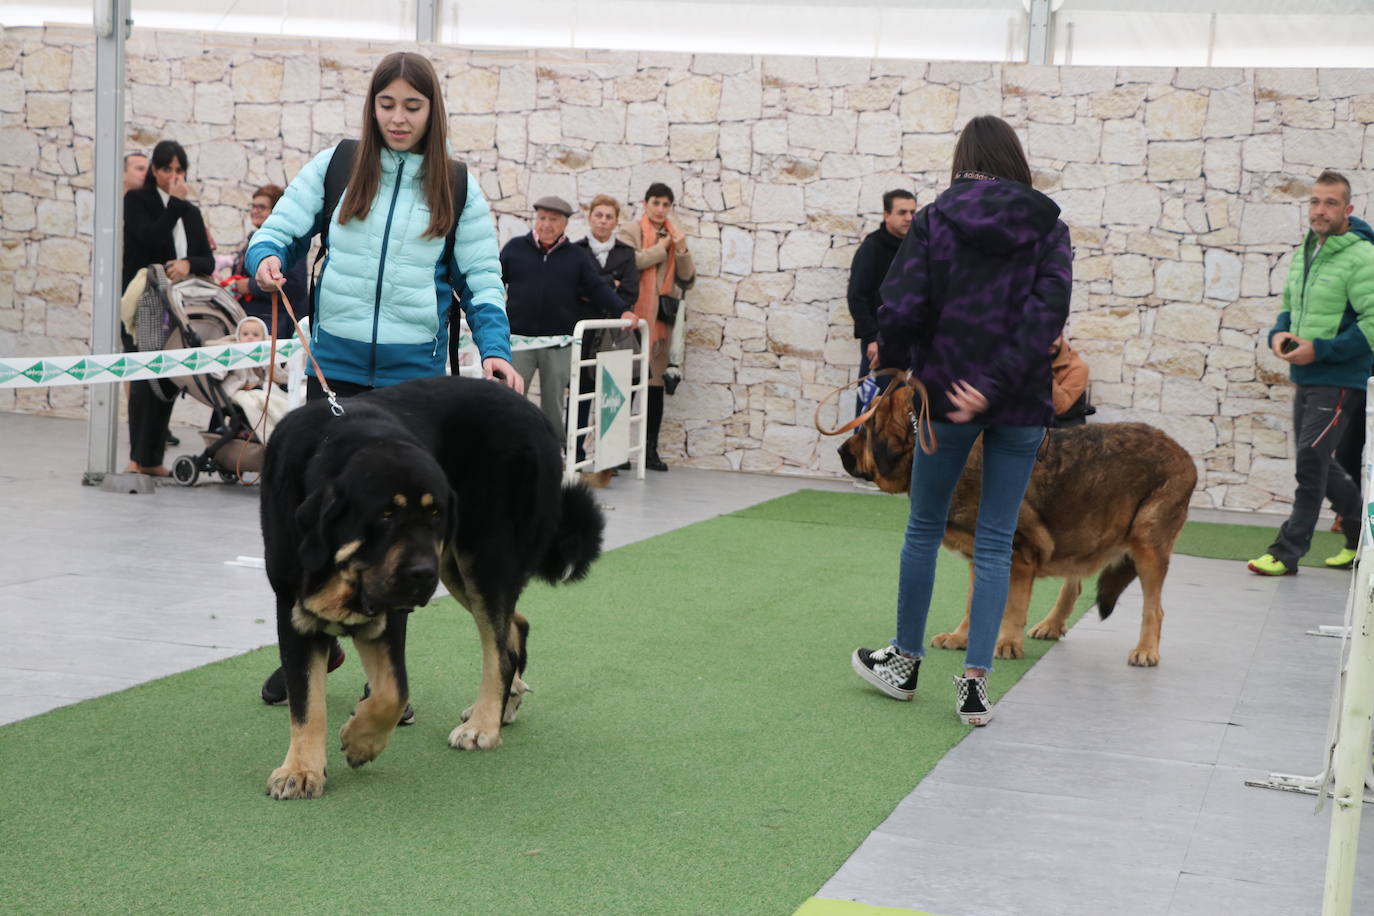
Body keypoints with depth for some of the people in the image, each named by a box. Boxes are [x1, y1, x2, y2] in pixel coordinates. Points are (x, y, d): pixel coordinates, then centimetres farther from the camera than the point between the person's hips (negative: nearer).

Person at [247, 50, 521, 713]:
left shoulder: (456, 186, 5)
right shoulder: (336, 167, 4)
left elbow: (482, 280, 4)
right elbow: (277, 233, 3)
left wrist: (495, 350, -11)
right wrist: (267, 260, -20)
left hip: (414, 375, 0)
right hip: (335, 365, 0)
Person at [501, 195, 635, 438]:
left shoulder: (577, 256, 9)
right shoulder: (515, 248, 7)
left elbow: (598, 288, 3)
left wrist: (621, 311, -11)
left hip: (559, 346, 1)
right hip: (518, 337, -1)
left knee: (554, 405, 9)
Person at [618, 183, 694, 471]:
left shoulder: (676, 236, 16)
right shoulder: (630, 231, 2)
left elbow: (687, 281, 12)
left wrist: (682, 251, -4)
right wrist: (662, 248, -7)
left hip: (663, 317, 5)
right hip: (635, 315, -5)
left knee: (657, 383, 6)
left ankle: (651, 449, 11)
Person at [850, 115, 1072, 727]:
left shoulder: (935, 220, -3)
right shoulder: (1048, 226, 1)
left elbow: (902, 307, -12)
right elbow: (1048, 312, -12)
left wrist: (893, 358, 8)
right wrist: (997, 386, -16)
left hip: (947, 394, -1)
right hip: (1022, 402, 1)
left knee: (924, 529, 16)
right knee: (995, 542, 7)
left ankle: (905, 660, 27)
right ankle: (975, 681, 5)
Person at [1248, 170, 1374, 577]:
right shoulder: (1305, 253, 11)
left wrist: (1319, 350, -21)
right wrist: (1279, 335, -1)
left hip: (1338, 381, -9)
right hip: (1305, 377, 9)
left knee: (1311, 464, -8)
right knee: (1318, 464, 15)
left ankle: (1287, 551, -4)